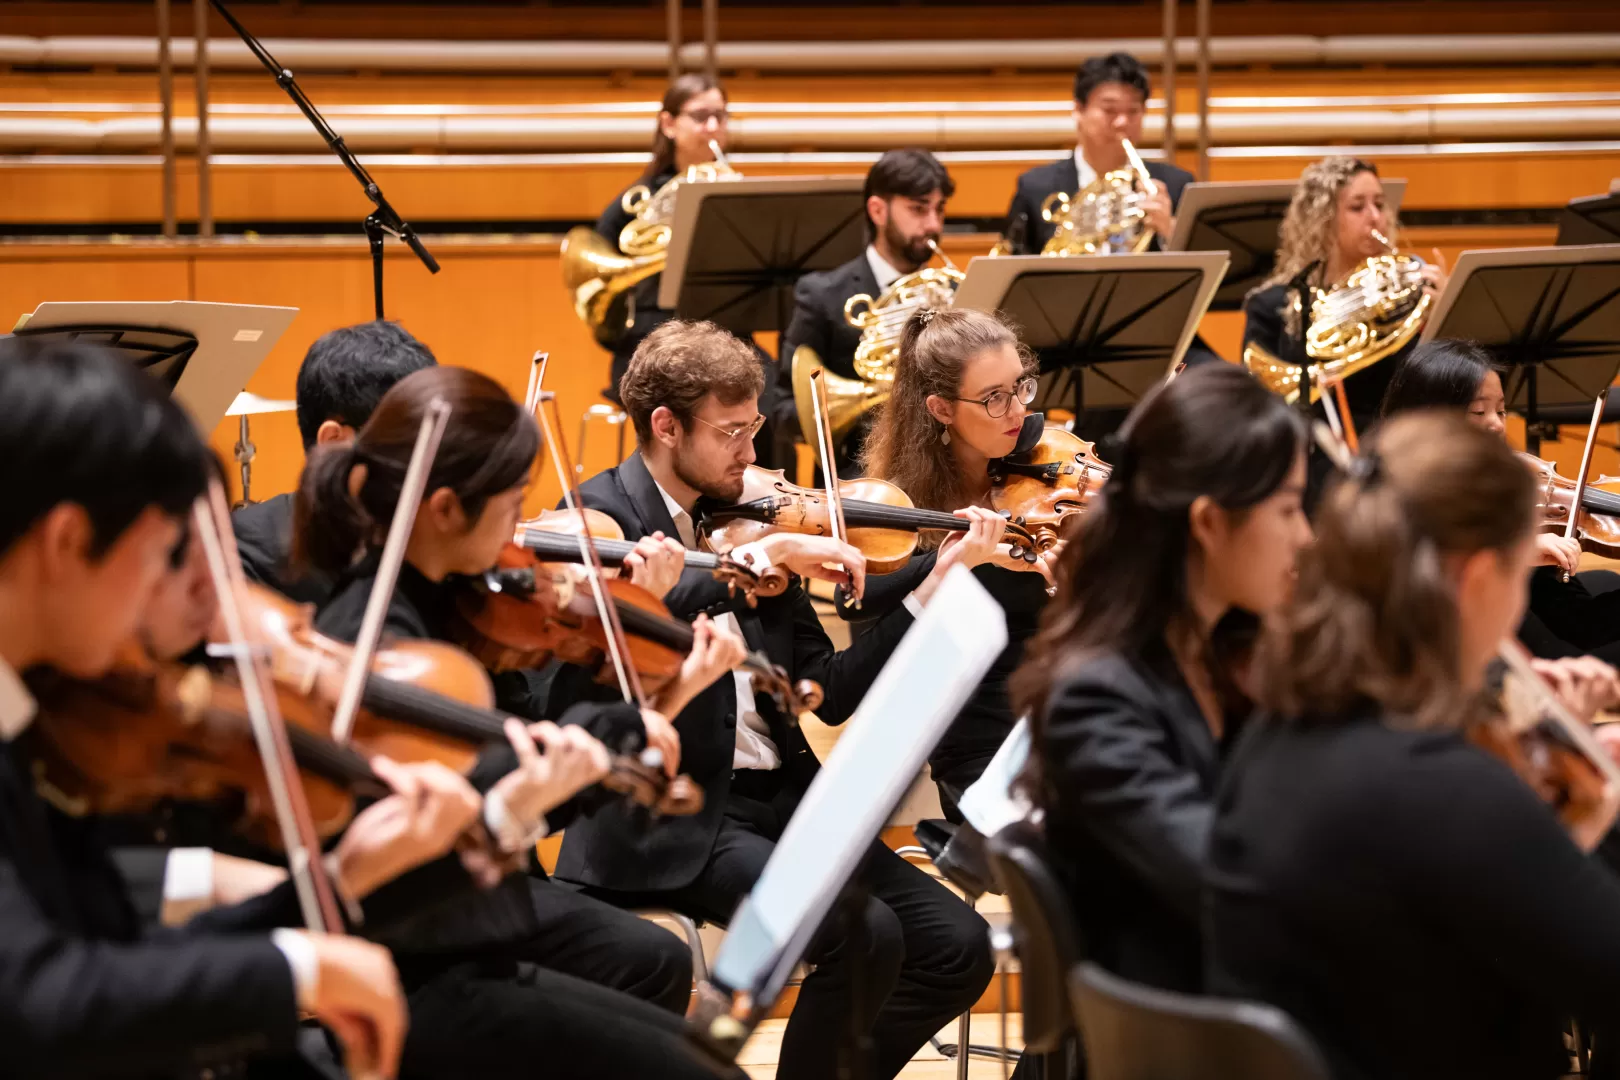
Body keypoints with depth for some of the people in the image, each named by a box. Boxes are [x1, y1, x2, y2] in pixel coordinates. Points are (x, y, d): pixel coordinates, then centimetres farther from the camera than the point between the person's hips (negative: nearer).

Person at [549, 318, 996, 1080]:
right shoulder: (602, 515, -4)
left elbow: (829, 694, 10)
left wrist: (931, 595, -2)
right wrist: (767, 553, -27)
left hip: (775, 797, 7)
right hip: (671, 818, -7)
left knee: (957, 946, -7)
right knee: (864, 935, -26)